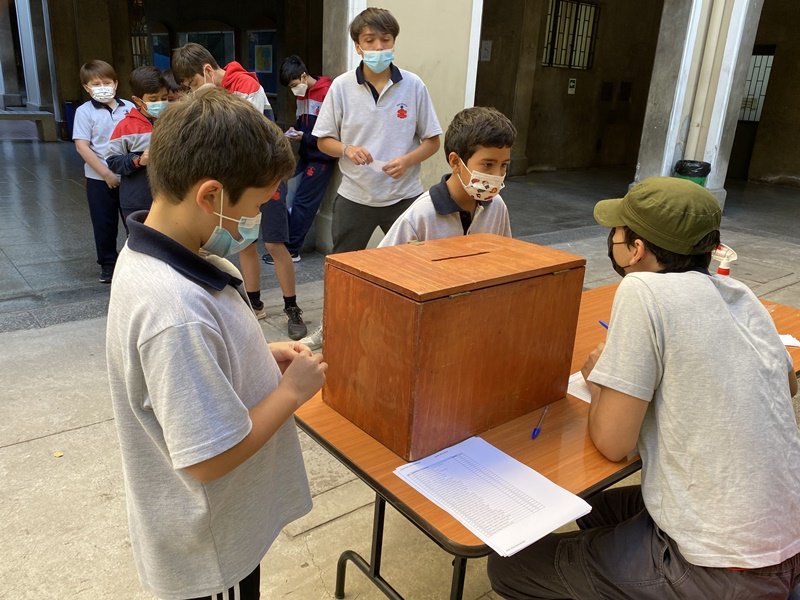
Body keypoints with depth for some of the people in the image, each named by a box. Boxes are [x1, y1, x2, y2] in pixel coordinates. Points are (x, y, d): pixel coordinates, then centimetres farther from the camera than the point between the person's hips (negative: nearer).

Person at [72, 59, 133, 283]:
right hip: (100, 179, -2)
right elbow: (82, 146, -9)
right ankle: (108, 264, 22)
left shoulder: (129, 108, 1)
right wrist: (106, 174, -14)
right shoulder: (85, 112, -5)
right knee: (105, 224, 8)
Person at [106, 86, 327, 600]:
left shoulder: (152, 253, -7)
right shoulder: (176, 312, -37)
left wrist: (263, 355, -3)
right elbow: (209, 458, -31)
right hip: (211, 545, -8)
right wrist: (292, 391, -20)